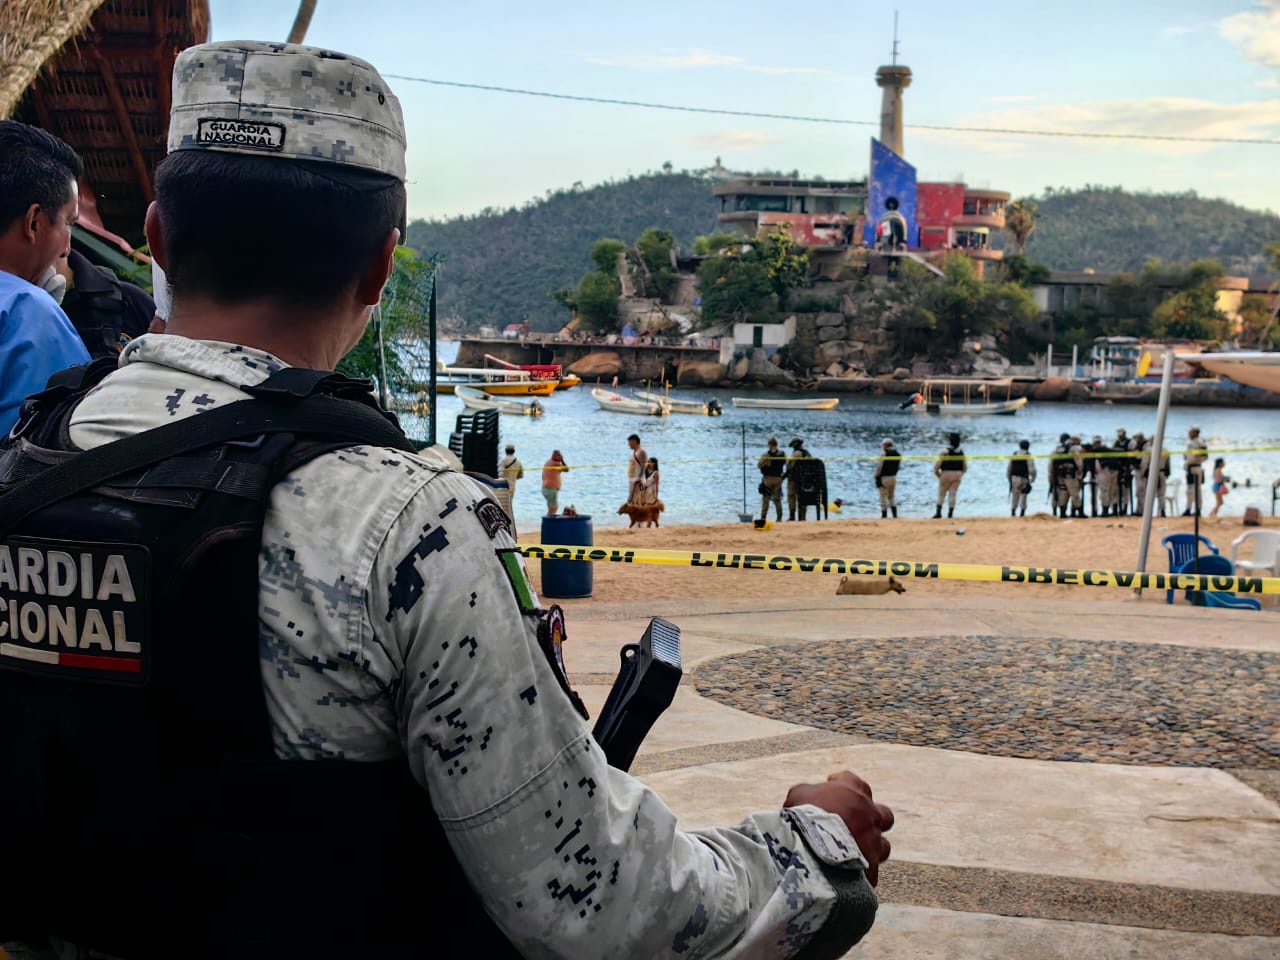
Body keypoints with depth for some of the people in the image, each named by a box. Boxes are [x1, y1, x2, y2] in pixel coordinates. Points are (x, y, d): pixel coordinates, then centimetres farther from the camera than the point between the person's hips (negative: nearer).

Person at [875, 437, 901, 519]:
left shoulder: (884, 453, -14)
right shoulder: (898, 454, 8)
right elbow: (899, 466, 12)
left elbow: (879, 466, -13)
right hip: (894, 477, 7)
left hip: (884, 477, -7)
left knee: (884, 497, -1)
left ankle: (884, 516, -2)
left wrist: (877, 477, -4)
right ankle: (895, 515, 11)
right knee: (892, 496, 15)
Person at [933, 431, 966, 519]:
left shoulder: (945, 452, -10)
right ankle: (950, 513, 0)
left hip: (946, 474, -4)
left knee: (941, 494, 6)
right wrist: (961, 474, 22)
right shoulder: (961, 452, 4)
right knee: (952, 494, 4)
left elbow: (937, 464, -11)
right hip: (957, 474, 4)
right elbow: (965, 466, 9)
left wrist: (937, 474, 4)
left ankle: (938, 513, 2)